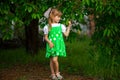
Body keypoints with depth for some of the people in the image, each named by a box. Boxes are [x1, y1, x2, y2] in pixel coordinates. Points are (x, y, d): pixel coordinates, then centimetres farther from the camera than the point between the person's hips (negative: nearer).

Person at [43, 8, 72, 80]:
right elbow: (45, 37, 6)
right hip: (51, 45, 0)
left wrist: (69, 26, 4)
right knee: (51, 60, 4)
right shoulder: (47, 27, 2)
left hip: (58, 45, 0)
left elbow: (66, 34, 7)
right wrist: (49, 42, -11)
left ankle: (57, 73, 7)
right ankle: (53, 74, 19)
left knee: (55, 59, -13)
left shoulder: (61, 26, 7)